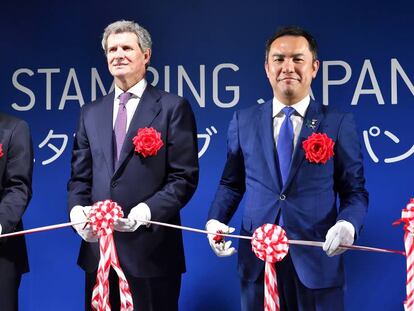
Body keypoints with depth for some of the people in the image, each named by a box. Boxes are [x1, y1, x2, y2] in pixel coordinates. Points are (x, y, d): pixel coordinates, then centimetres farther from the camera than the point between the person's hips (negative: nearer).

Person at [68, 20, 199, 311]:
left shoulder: (173, 108, -1)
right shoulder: (91, 113, 14)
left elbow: (185, 177, -7)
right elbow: (80, 176, 13)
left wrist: (146, 211, -20)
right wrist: (77, 209, -7)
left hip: (151, 250, -4)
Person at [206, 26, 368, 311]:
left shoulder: (340, 124, -1)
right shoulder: (243, 121, 6)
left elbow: (355, 191, 1)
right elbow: (232, 183, 12)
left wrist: (348, 223, -19)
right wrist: (215, 220, -4)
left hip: (317, 259, -1)